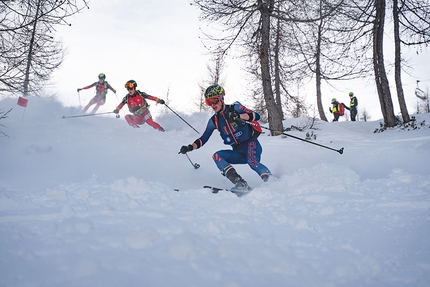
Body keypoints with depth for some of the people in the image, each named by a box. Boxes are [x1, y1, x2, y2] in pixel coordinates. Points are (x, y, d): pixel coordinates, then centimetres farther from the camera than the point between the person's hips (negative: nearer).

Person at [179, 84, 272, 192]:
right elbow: (203, 139, 10)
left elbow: (256, 116, -13)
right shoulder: (214, 121, 7)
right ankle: (240, 184, -30)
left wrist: (238, 116, -28)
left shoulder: (235, 108, -3)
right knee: (217, 156, -18)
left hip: (251, 144, -5)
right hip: (239, 152, 5)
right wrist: (190, 147, -7)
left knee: (252, 162, -34)